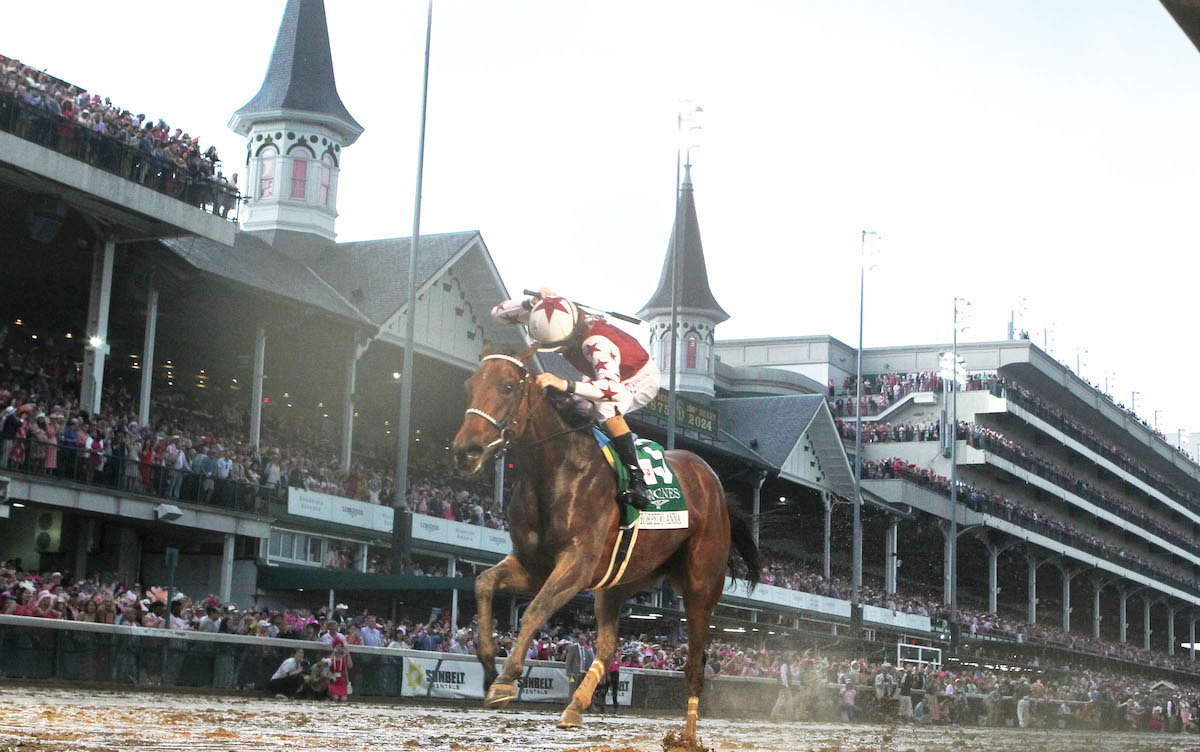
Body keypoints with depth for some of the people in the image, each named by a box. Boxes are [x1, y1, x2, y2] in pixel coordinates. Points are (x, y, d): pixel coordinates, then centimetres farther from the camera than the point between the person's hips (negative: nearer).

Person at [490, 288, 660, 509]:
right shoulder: (554, 321, -24)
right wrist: (532, 303, -38)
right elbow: (499, 313, -18)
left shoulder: (596, 342, -45)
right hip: (602, 373, 8)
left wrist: (565, 385, -69)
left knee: (606, 408, -36)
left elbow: (615, 390, -60)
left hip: (641, 378, -8)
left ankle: (637, 480, -34)